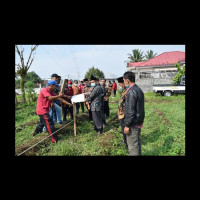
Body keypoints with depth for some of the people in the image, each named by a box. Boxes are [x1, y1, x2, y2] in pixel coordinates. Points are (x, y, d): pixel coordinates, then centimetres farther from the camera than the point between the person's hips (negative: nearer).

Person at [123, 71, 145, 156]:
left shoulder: (131, 92, -21)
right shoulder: (139, 89, 9)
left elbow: (130, 111, -24)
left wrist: (127, 125, -17)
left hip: (133, 123, -9)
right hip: (139, 122, 9)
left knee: (132, 145, 2)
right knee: (137, 142, 22)